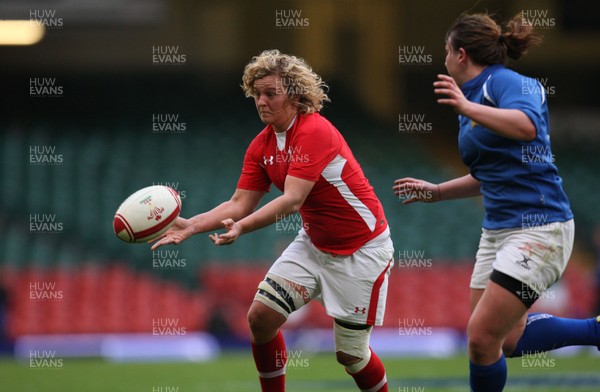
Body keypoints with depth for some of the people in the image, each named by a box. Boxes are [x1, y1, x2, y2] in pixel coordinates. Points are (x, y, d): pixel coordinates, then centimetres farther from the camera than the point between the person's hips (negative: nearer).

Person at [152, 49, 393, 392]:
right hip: (314, 244, 7)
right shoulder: (262, 146, 0)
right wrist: (192, 225, -15)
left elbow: (292, 200, -32)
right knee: (261, 316, -8)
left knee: (350, 353, -4)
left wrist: (242, 227, -44)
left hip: (361, 249, -7)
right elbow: (240, 204, -1)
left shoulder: (315, 132, -24)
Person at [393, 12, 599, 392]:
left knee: (482, 337, -13)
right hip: (498, 229, 10)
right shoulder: (470, 101, 15)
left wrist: (469, 108, -41)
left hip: (538, 227, -10)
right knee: (507, 340, 13)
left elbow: (527, 126, -35)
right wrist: (436, 192, 24)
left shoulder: (503, 81, -12)